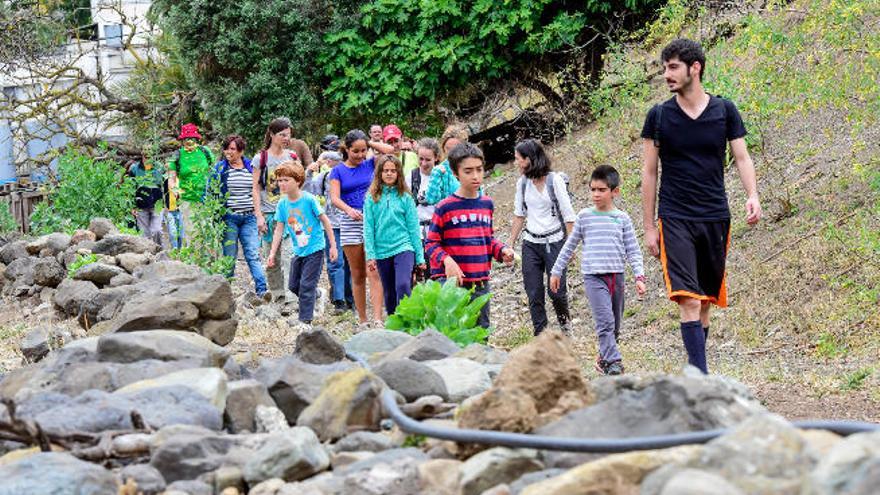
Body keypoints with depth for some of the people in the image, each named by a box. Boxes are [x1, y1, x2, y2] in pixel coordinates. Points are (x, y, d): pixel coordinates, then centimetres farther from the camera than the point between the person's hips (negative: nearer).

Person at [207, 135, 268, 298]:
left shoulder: (251, 167, 10)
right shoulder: (219, 168, 2)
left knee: (253, 254, -8)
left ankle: (261, 289, -17)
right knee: (230, 255, 2)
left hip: (249, 218, 2)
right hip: (228, 217, -1)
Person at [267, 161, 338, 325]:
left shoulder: (309, 199, -16)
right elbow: (279, 229, 3)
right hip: (298, 251, 6)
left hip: (314, 249, -6)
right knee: (293, 286, 12)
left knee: (306, 286, -8)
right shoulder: (282, 204, -2)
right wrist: (272, 253, -1)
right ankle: (317, 294, 38)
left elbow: (325, 221, -8)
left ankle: (305, 321, 0)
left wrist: (333, 245, -6)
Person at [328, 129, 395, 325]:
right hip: (350, 222, 1)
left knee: (374, 272, -10)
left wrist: (368, 142, 5)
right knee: (358, 275, 7)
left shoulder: (369, 165, 8)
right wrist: (349, 210, -25)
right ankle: (362, 320, 13)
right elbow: (335, 198, -7)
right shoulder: (338, 171, 5)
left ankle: (377, 319, -18)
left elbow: (389, 150, -2)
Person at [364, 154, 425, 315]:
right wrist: (370, 255, -4)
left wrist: (420, 256, 0)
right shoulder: (372, 198, 3)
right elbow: (368, 228, 2)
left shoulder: (405, 197, 1)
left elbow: (413, 227, 1)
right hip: (382, 252, 2)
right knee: (389, 294, 11)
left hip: (403, 247, -2)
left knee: (403, 286, -23)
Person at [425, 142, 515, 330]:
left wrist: (502, 250, 2)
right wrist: (447, 261, -21)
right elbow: (432, 243, -5)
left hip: (480, 284, 6)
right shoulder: (445, 207, -7)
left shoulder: (487, 204, 10)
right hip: (450, 281, -5)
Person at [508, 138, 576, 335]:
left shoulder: (554, 180, -10)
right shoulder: (523, 183, 5)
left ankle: (564, 323, 24)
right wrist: (510, 244, 13)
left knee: (556, 291, -5)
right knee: (534, 294, 1)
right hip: (531, 245, 4)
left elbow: (568, 215, -7)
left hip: (554, 242, -4)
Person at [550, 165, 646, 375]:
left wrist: (639, 276, -5)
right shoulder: (585, 216, 5)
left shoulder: (622, 219, 6)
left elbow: (633, 251, 6)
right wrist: (556, 271, 14)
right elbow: (569, 246, 13)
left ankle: (604, 358, 30)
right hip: (593, 277, -3)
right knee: (605, 322, -18)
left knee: (614, 326, 11)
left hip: (616, 276, 3)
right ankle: (613, 363, -22)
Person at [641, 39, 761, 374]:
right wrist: (649, 227, 2)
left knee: (705, 301, 9)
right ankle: (701, 378, -20)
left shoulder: (725, 110, 5)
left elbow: (742, 158, 5)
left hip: (715, 219, 2)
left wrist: (753, 195, -14)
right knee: (688, 299, -15)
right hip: (675, 220, -2)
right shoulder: (658, 116, 2)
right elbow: (649, 173, 5)